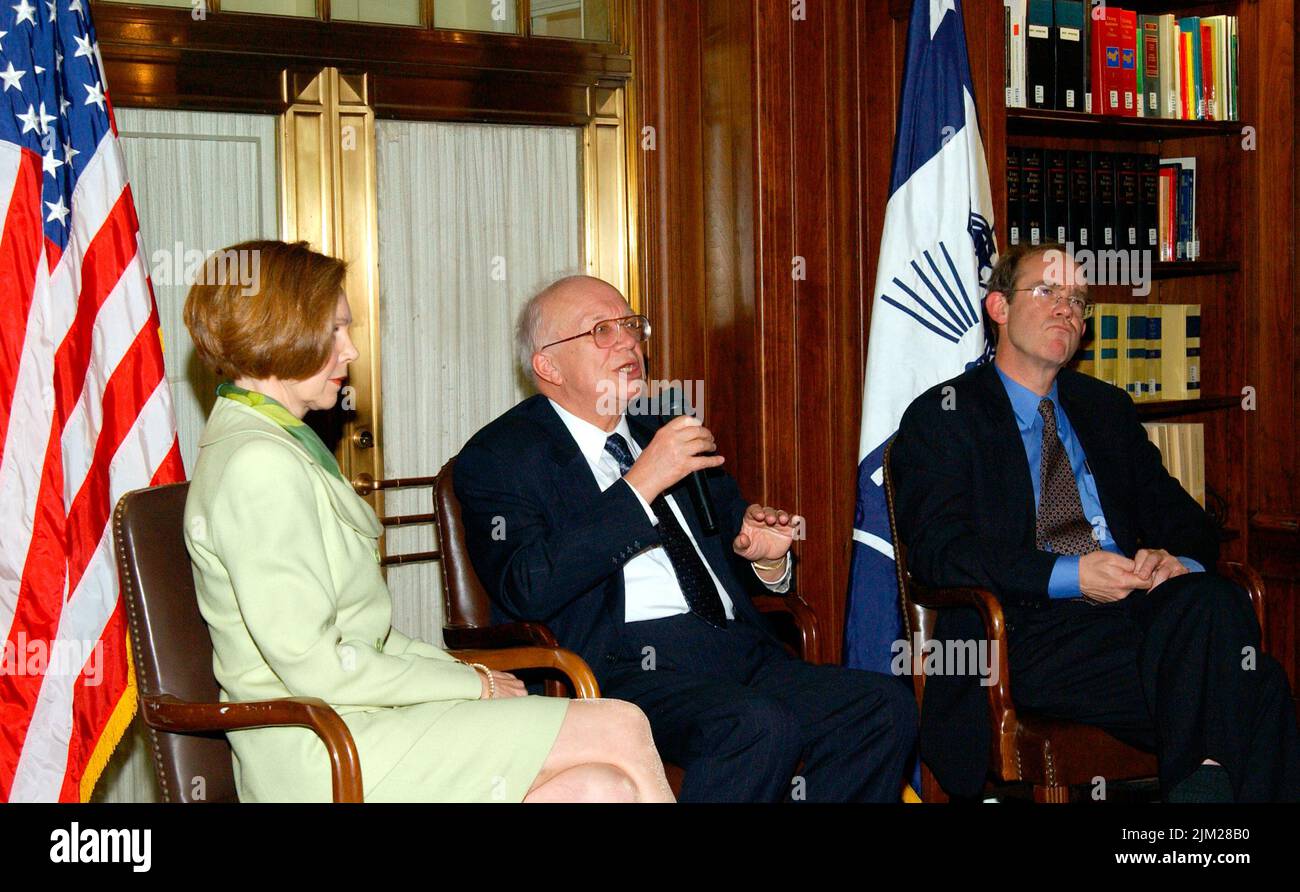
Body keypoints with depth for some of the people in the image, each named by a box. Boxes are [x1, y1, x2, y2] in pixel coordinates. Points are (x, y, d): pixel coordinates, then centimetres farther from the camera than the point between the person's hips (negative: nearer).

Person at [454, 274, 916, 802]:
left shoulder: (666, 435, 23)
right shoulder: (497, 457, 3)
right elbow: (527, 590, -15)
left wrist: (765, 557, 6)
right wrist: (641, 484, -15)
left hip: (737, 655, 7)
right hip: (618, 665, -7)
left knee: (884, 705, -17)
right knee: (756, 726, -34)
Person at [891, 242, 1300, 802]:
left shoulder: (1108, 409, 26)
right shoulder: (942, 416, 8)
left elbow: (1181, 519, 22)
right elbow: (936, 550, -6)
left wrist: (1177, 560, -5)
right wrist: (1068, 576, -18)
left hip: (1136, 609, 6)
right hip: (1030, 632, -6)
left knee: (1213, 601, -33)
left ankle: (1206, 781, -26)